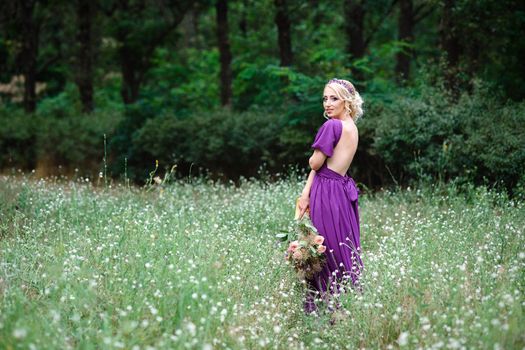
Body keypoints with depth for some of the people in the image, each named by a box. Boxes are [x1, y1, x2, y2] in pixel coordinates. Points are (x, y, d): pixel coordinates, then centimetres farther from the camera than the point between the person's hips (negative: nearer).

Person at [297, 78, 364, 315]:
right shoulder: (352, 127, 13)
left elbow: (315, 163, -11)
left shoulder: (332, 126, -14)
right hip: (343, 190, 8)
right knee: (345, 249, 11)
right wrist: (307, 192, 4)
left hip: (328, 194, -8)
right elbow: (332, 160, 8)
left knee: (328, 251, -3)